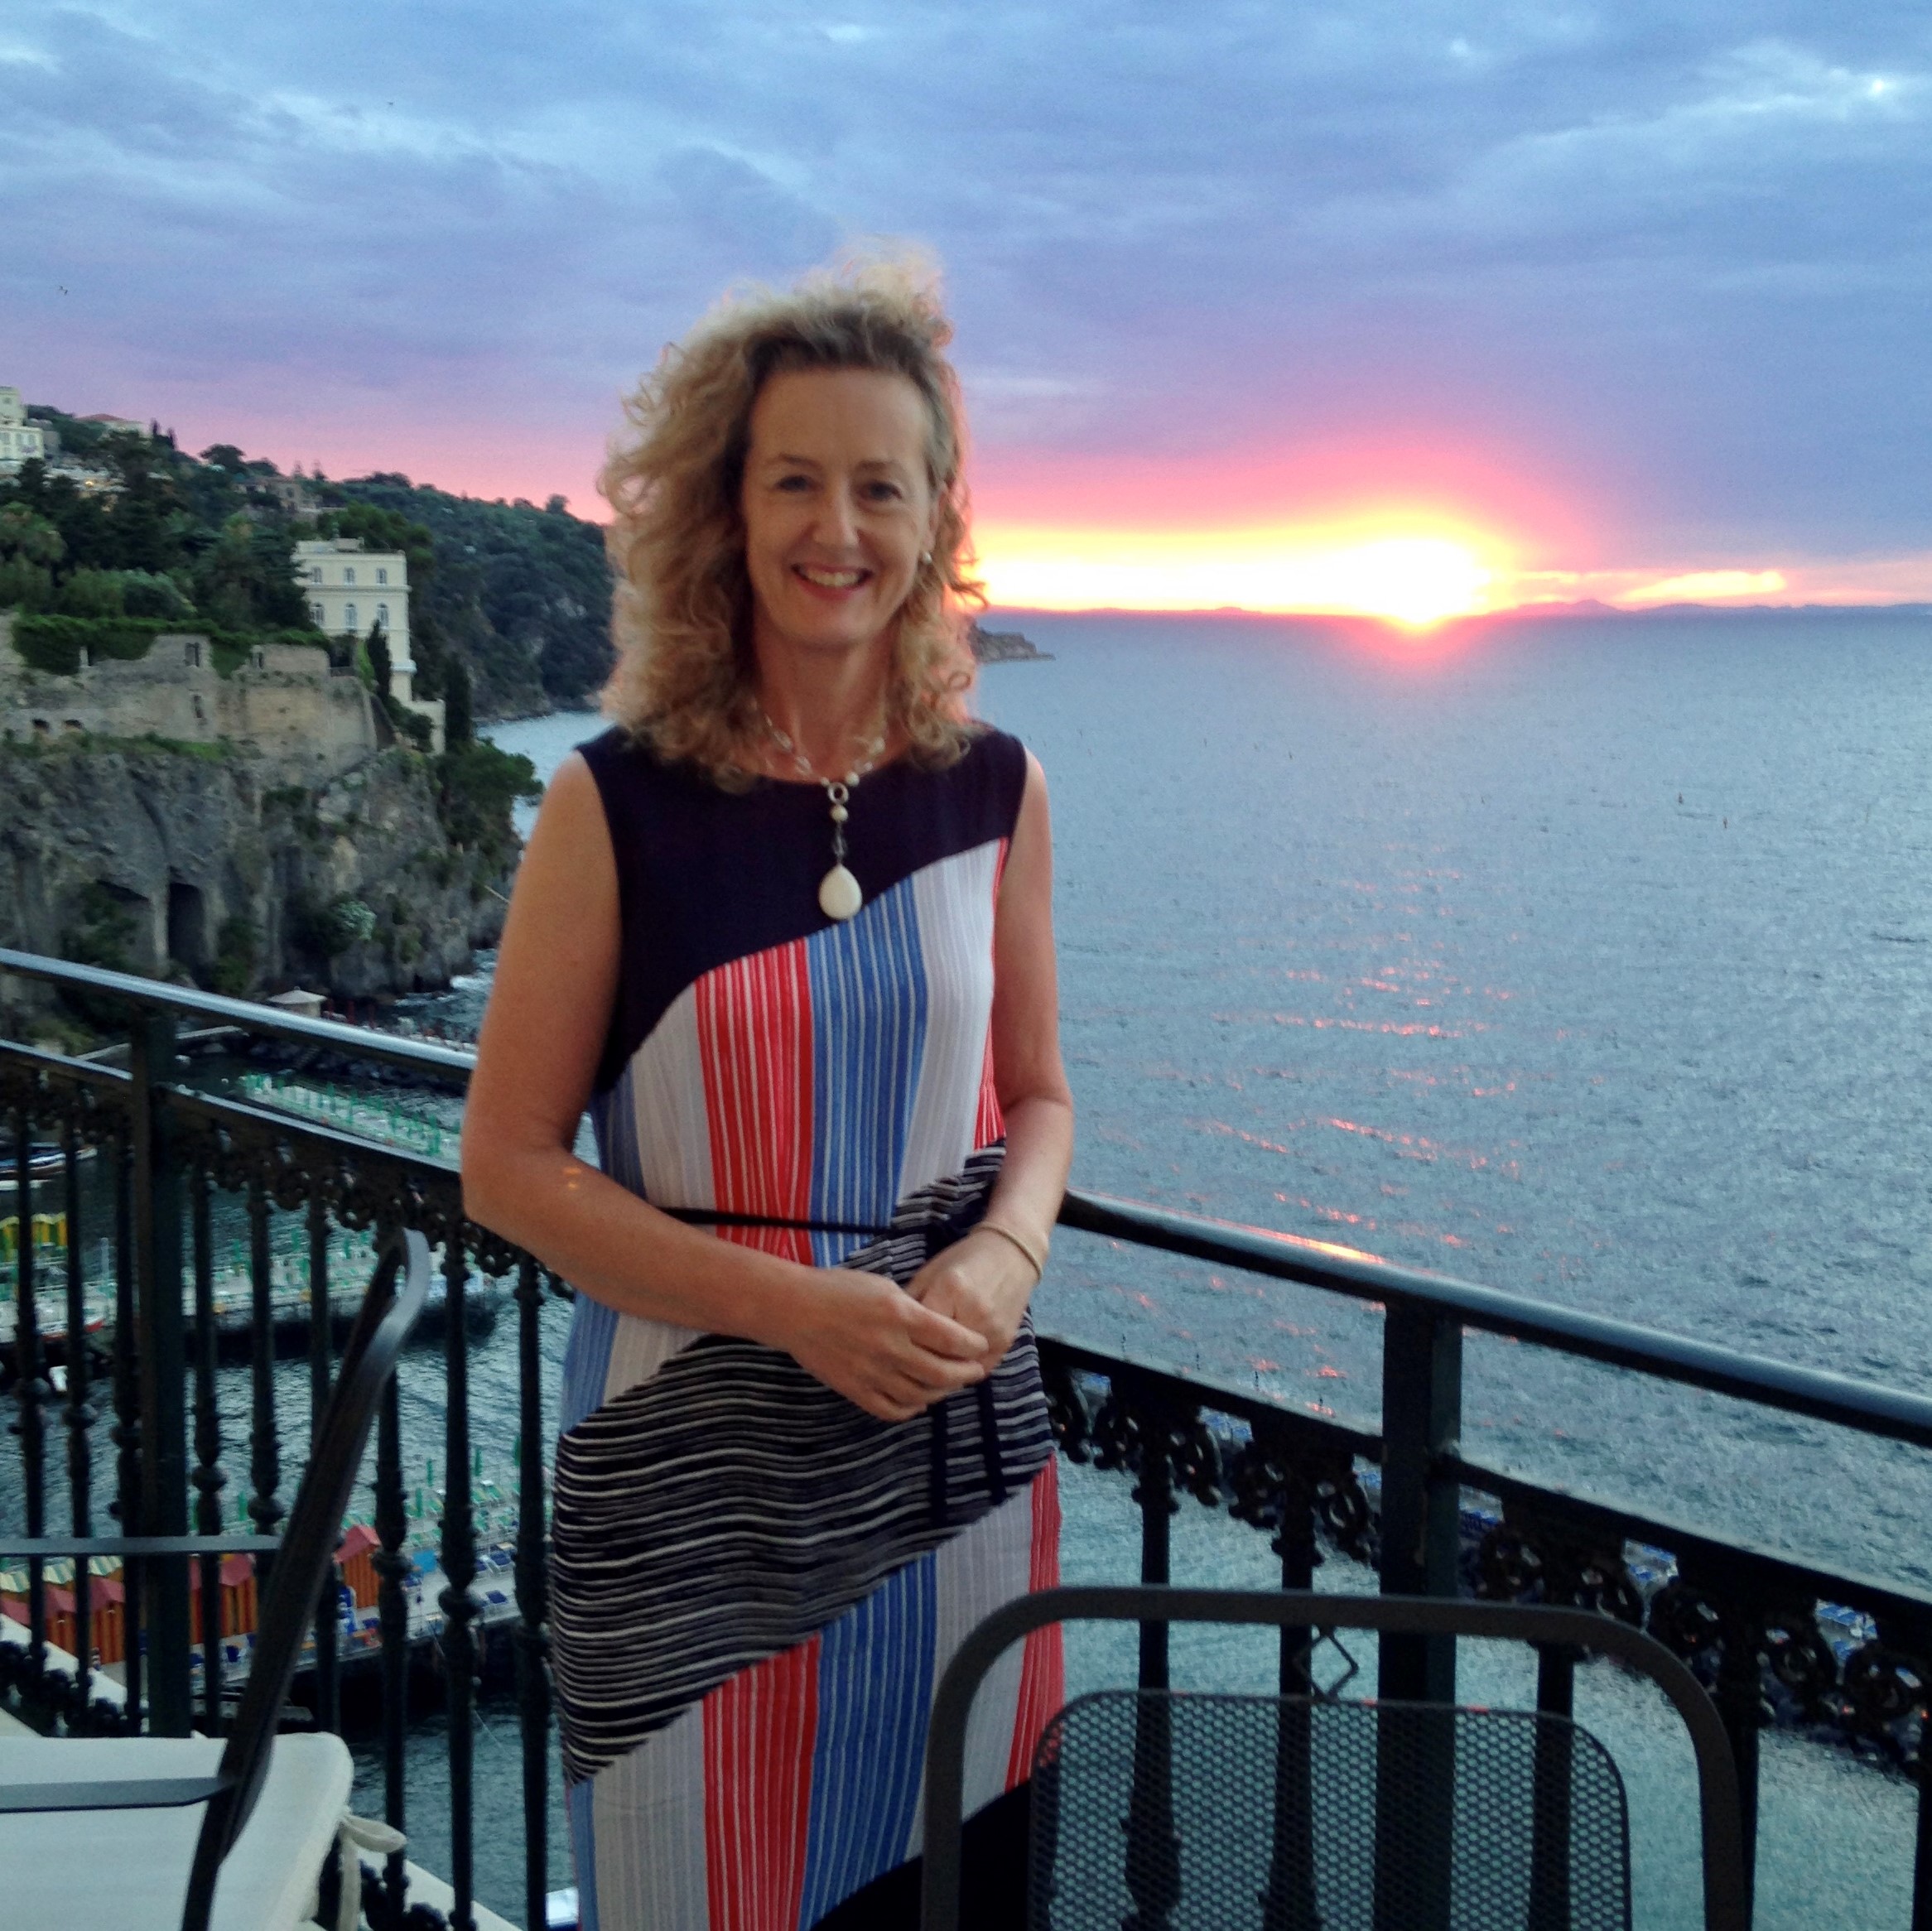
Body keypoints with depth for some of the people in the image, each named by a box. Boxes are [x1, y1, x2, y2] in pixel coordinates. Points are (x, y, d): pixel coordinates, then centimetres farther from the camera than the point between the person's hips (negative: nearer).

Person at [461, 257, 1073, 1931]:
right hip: (696, 1473, -3)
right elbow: (509, 1165, -7)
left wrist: (1005, 1255, -10)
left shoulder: (995, 789, 1)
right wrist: (796, 1305, -16)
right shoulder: (617, 804, -9)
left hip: (961, 1446, 3)